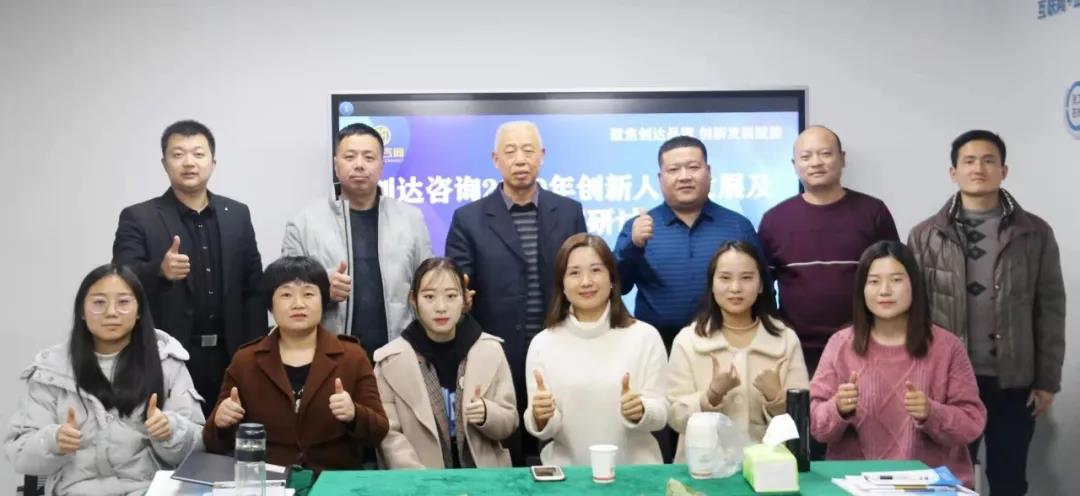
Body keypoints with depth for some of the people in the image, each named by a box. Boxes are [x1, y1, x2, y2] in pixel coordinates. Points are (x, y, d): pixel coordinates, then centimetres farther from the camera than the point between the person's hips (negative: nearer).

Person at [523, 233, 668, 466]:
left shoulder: (645, 336, -1)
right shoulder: (543, 344, 3)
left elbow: (661, 414, 0)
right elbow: (544, 430, 3)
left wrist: (641, 411, -20)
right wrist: (539, 417, -18)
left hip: (634, 470, 0)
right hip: (567, 474, 0)